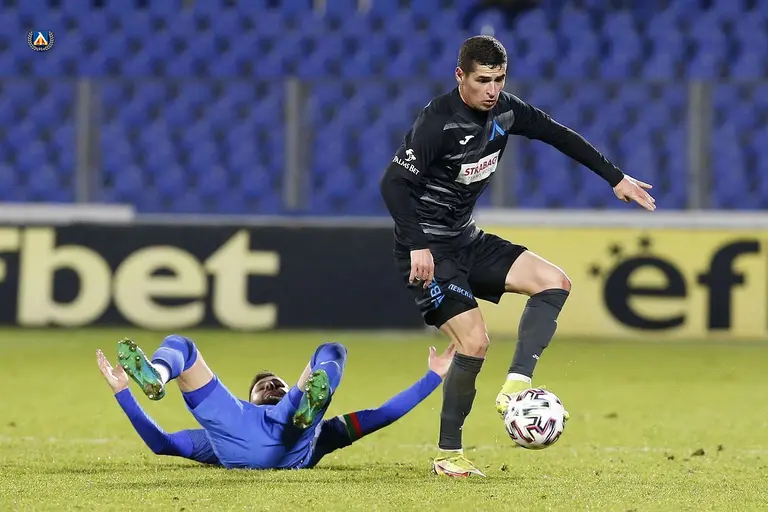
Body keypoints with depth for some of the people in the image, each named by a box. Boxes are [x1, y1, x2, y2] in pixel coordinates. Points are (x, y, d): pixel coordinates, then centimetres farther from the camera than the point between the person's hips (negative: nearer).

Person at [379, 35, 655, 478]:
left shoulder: (504, 110, 0)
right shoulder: (438, 122, -22)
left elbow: (560, 136, 13)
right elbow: (394, 184, -26)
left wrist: (616, 178, 14)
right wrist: (418, 246, -33)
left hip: (468, 241, 8)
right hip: (429, 249, -8)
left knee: (555, 283, -5)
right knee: (475, 342, -18)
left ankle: (516, 385, -11)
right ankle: (448, 455, -4)